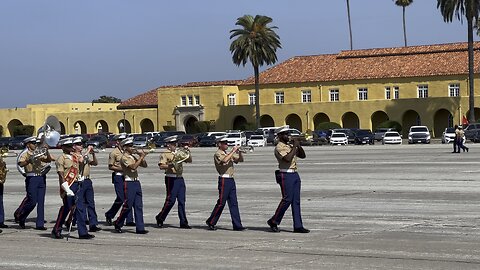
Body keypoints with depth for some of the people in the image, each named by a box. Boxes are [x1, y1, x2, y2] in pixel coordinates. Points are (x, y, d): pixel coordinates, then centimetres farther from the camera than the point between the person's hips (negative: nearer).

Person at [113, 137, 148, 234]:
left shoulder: (133, 157, 15)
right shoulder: (124, 158, -10)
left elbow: (144, 165, 18)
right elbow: (133, 167, -23)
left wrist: (141, 156, 3)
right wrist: (141, 157, -17)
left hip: (136, 182, 8)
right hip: (129, 183, -8)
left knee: (138, 206, 4)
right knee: (127, 206, -3)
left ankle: (140, 228, 3)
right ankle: (118, 224, 14)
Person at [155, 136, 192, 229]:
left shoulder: (179, 153, 17)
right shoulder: (165, 154, -3)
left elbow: (189, 160, 17)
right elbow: (161, 166, -15)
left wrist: (187, 152, 1)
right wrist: (171, 165, -28)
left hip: (180, 178, 7)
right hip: (171, 179, -6)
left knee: (181, 201, 5)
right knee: (171, 200, -6)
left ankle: (183, 222, 6)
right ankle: (160, 218, 10)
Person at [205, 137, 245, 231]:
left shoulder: (229, 154, 18)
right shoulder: (218, 154, -6)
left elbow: (241, 159, 19)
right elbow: (224, 160, -27)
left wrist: (239, 152, 1)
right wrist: (233, 151, -21)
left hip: (231, 180, 8)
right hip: (224, 180, -8)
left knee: (233, 203, 4)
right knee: (221, 203, -4)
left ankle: (237, 225, 3)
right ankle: (211, 222, 8)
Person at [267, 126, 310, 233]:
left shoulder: (290, 146, 18)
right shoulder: (279, 147, -8)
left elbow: (303, 156, 18)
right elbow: (288, 158, -24)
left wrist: (298, 146, 3)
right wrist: (295, 147, -16)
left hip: (295, 175, 8)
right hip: (286, 175, -8)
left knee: (296, 201, 4)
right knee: (287, 199, -9)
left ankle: (298, 226, 4)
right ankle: (274, 221, 4)